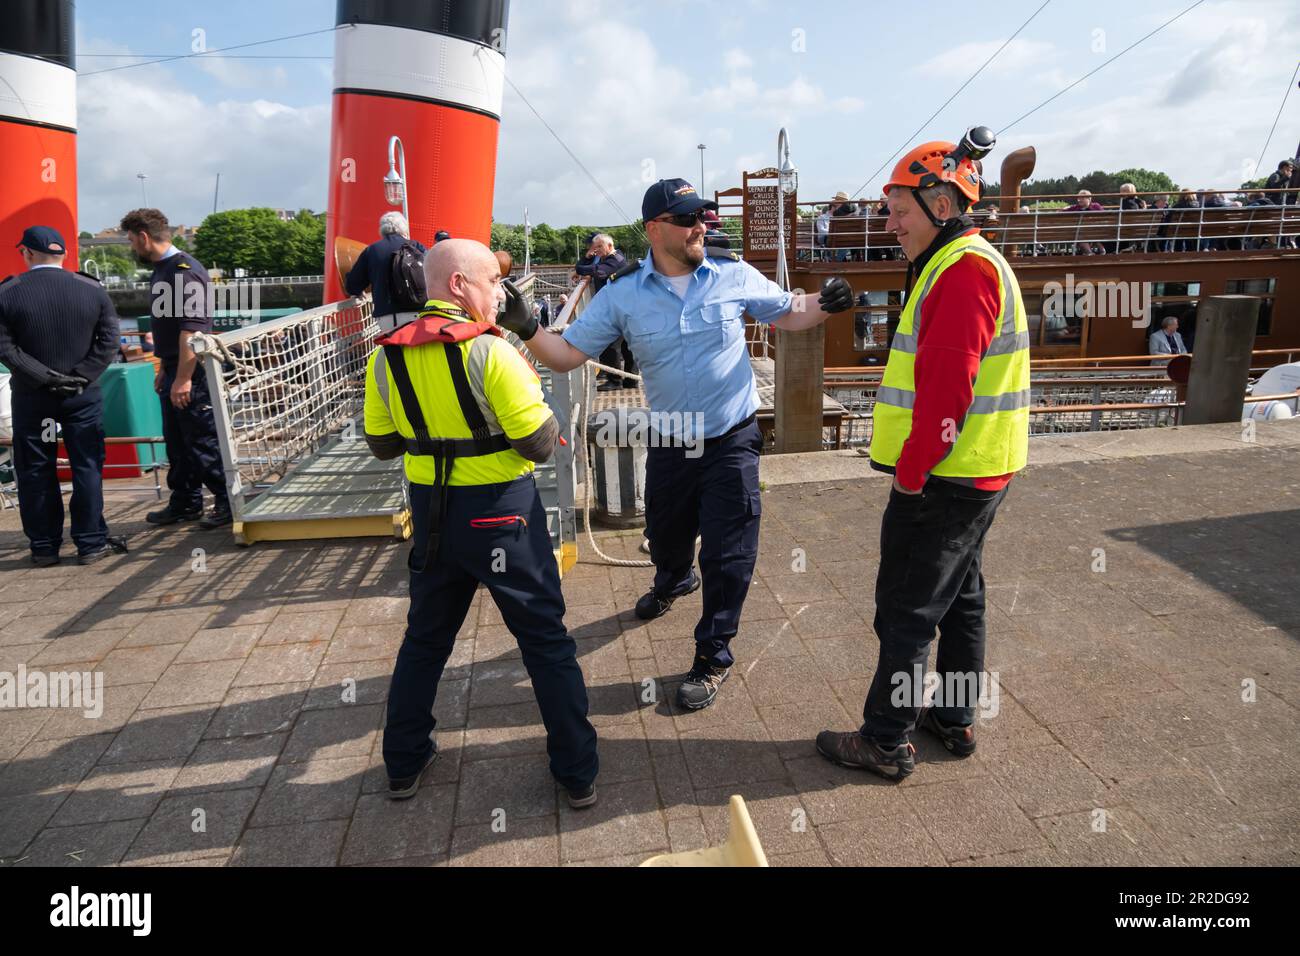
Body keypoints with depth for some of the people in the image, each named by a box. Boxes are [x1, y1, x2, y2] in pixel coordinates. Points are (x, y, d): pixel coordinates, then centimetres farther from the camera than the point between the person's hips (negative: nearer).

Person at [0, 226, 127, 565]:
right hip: (83, 395, 0)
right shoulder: (92, 289, -1)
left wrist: (44, 378, -10)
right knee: (87, 468, 6)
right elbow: (108, 341, -6)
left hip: (31, 397, 0)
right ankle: (91, 543, 9)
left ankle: (43, 547, 15)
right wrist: (80, 376, -9)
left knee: (35, 473, 9)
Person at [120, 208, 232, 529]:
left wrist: (183, 379, -24)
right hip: (174, 372, 10)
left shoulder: (185, 271, -16)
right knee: (177, 442, 15)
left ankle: (228, 503, 7)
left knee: (204, 442, -3)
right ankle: (185, 503, 25)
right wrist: (164, 371, 23)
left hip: (191, 373, -10)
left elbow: (191, 328, -23)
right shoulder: (162, 271, 15)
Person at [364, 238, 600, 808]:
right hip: (501, 512, -5)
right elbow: (540, 443, -18)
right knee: (546, 640, 9)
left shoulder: (387, 357, 0)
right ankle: (578, 773, 19)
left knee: (425, 638, 22)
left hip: (431, 513, 5)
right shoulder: (489, 351, -18)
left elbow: (383, 445, 8)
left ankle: (404, 765, 34)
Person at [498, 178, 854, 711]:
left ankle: (713, 656, 21)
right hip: (669, 444, 2)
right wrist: (527, 331, -23)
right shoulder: (623, 294, -7)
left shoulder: (734, 276, -6)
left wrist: (824, 305, -12)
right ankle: (673, 582, 60)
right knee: (665, 536, 23)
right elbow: (567, 354, -6)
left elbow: (789, 314, 8)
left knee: (728, 557, 0)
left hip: (732, 442, -1)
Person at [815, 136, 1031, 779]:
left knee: (906, 611, -1)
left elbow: (945, 388, -25)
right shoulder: (966, 263, 16)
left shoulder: (963, 272, -18)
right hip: (974, 475, 11)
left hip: (944, 480, -11)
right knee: (959, 597, 18)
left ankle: (886, 742, 11)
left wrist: (911, 474, -17)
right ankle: (954, 720, 33)